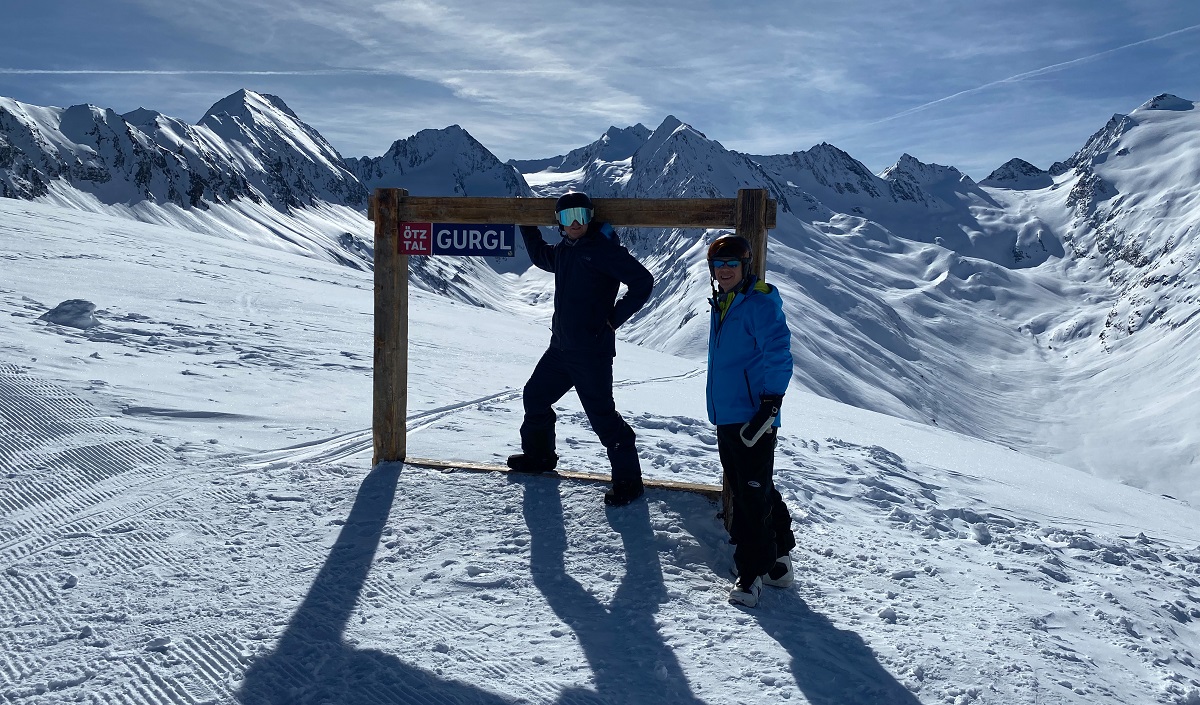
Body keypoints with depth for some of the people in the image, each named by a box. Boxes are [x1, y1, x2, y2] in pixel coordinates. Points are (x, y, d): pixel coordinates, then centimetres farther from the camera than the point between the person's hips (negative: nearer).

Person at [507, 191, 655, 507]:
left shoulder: (603, 249, -14)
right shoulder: (563, 250, 11)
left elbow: (643, 281, -18)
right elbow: (540, 257, 35)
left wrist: (614, 317, -14)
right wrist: (527, 227, 29)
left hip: (592, 352, -9)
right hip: (560, 347, 9)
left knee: (602, 415, -9)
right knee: (535, 397, 20)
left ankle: (627, 478, 2)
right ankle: (538, 454, 41)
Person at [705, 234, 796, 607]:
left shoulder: (760, 304, -12)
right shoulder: (721, 305, 15)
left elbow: (780, 355, -17)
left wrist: (771, 402, -22)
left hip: (752, 421, -9)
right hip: (727, 418, 10)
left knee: (753, 496, -4)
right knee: (747, 491, 17)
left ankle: (752, 572, 6)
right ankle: (777, 561, 30)